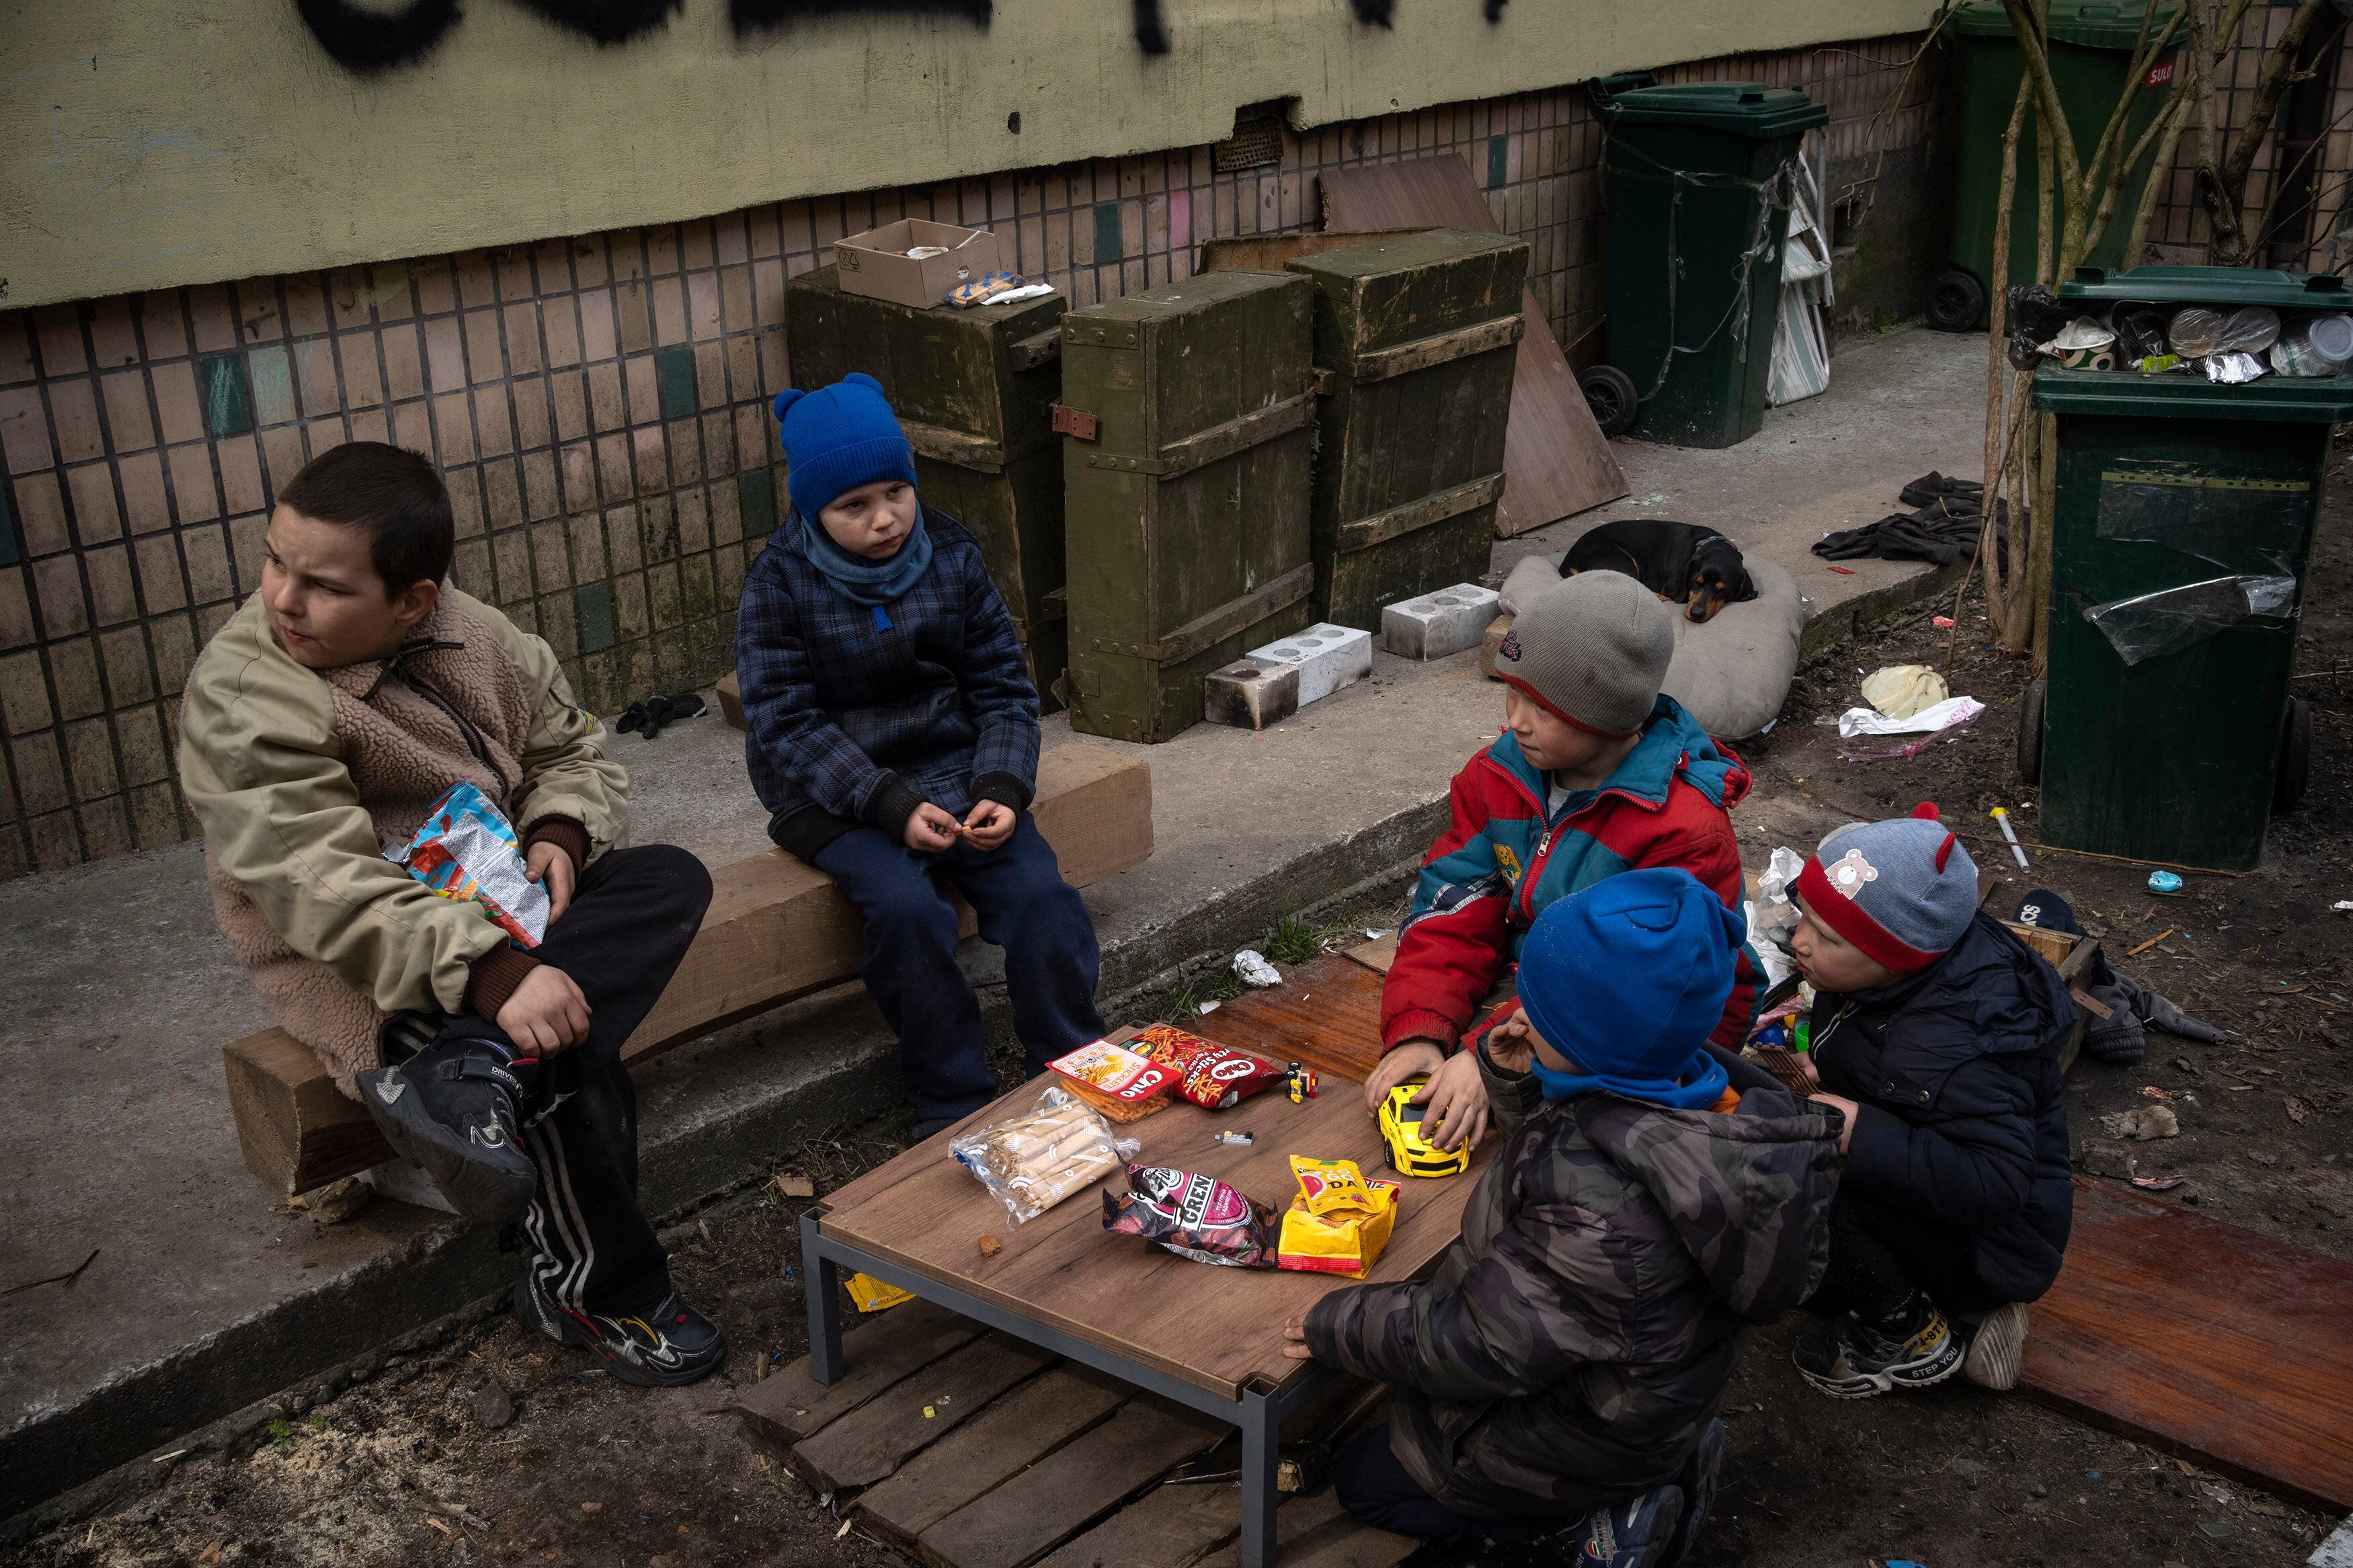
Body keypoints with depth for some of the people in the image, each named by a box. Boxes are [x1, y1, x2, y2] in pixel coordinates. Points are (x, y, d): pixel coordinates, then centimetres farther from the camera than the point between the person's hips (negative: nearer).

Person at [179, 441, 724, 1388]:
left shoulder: (468, 635, 0)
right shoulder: (241, 696, -20)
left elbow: (572, 752, 13)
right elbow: (328, 892, -30)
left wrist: (560, 837, -11)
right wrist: (491, 973, -41)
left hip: (505, 907, 7)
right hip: (366, 967, -7)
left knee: (671, 880, -16)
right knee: (571, 1066, -28)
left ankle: (476, 1072, -36)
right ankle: (594, 1292, -6)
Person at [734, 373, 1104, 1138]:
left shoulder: (952, 558, 1)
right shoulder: (780, 586, -8)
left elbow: (1004, 689, 3)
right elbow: (787, 727, -12)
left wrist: (1002, 789, -15)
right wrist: (891, 804, -24)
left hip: (953, 770, 3)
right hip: (835, 797, -2)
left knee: (1041, 893, -20)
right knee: (909, 910, -29)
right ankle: (954, 1108, -12)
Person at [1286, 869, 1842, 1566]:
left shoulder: (1597, 1219, -42)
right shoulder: (1686, 1088, -14)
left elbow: (1476, 1346, -29)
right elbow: (1559, 1151, 8)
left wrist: (1337, 1326, -15)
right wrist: (1516, 1081, -11)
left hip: (1585, 1434, -8)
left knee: (1360, 1475, 14)